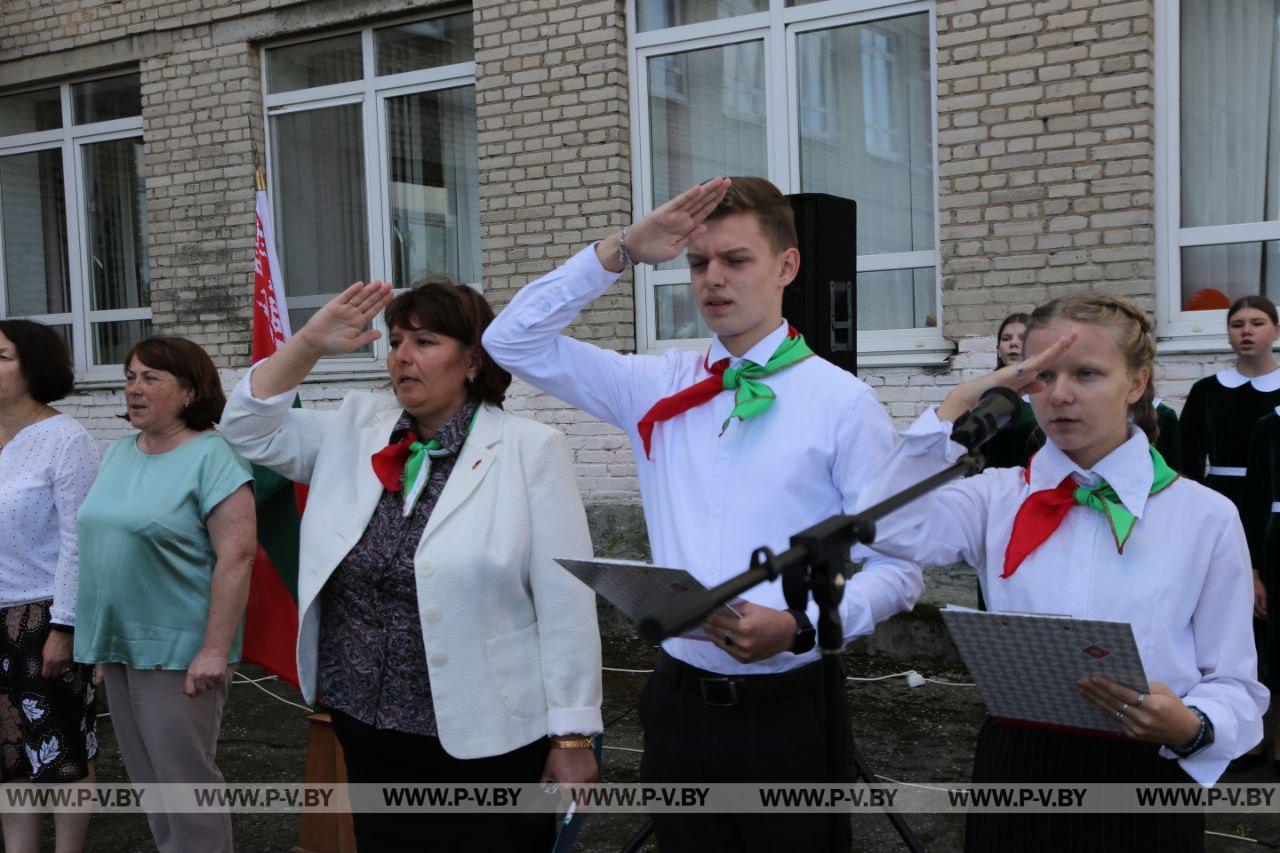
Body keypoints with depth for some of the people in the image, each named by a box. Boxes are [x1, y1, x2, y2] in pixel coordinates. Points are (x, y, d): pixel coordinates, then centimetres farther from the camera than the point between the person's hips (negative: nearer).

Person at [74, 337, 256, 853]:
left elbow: (236, 555, -19)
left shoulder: (211, 456, -13)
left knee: (184, 780, -1)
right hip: (120, 645, 7)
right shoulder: (119, 453, 10)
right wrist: (101, 638, 16)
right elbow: (102, 541, 17)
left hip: (178, 649, -7)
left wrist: (214, 650, -21)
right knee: (148, 780, 15)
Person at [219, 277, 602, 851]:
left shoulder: (530, 451, -9)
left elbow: (565, 603, -10)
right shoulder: (356, 432, 6)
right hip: (366, 733, 5)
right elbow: (250, 429, 7)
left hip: (487, 742, -5)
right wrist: (309, 344, -6)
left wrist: (573, 736, -9)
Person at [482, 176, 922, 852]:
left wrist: (799, 626, -22)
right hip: (678, 702, 3)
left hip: (788, 711, -3)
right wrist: (618, 252, -3)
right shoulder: (660, 387, 5)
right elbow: (513, 341, 6)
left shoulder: (841, 401, -5)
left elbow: (896, 568, -5)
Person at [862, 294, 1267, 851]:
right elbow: (890, 528, -18)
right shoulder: (1000, 497, 1)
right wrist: (958, 405, -15)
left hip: (1145, 779, -1)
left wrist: (1191, 727, -24)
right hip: (1014, 769, 1)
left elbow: (1233, 682, -2)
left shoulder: (1207, 517, -3)